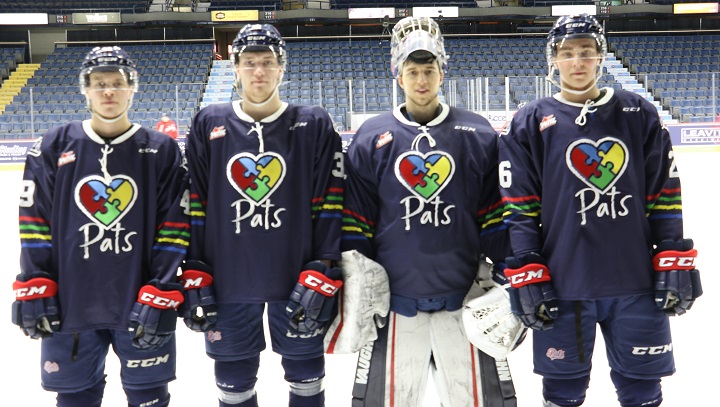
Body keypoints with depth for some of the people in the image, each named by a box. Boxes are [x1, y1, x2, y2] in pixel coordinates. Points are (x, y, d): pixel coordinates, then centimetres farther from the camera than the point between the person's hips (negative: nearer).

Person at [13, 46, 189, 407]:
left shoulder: (163, 151, -2)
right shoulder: (53, 147, 2)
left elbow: (174, 228, -4)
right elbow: (34, 223, 3)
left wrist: (160, 296, -10)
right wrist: (33, 289, -3)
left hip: (140, 305, -1)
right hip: (69, 304, 1)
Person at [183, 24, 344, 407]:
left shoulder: (314, 125, -2)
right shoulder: (208, 125, 3)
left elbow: (330, 206, -5)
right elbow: (193, 206, 4)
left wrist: (321, 277, -11)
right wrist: (195, 279, 0)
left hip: (296, 280, -1)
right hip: (228, 284, 2)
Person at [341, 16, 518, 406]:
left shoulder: (478, 135, 2)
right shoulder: (370, 139, 2)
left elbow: (496, 216, 5)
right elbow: (356, 222, 5)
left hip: (465, 297, 0)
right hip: (394, 299, 0)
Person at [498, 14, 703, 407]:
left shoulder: (639, 115, 5)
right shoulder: (529, 124, 0)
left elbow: (665, 193, 6)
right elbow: (517, 206, -2)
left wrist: (675, 261, 1)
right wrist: (526, 275, -8)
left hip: (637, 284, 2)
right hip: (562, 287, -1)